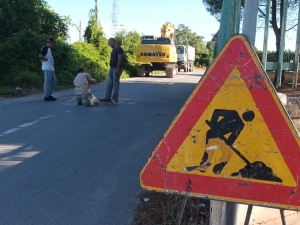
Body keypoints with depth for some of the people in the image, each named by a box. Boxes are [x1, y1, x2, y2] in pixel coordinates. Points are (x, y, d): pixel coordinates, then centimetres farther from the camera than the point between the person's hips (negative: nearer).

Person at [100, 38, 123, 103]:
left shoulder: (119, 49, -11)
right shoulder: (114, 49, 18)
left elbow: (120, 59, -18)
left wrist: (117, 69, -24)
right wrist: (111, 68, 19)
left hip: (116, 69, -10)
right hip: (112, 68, 10)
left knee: (115, 84, -5)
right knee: (109, 83, 8)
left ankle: (114, 99, 1)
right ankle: (107, 97, 12)